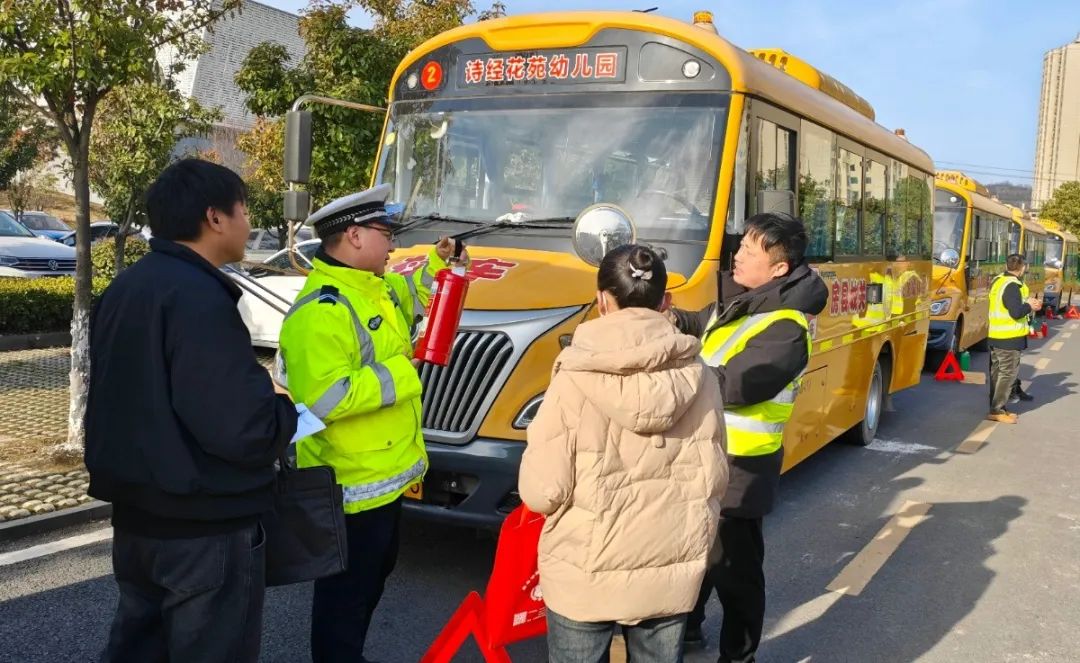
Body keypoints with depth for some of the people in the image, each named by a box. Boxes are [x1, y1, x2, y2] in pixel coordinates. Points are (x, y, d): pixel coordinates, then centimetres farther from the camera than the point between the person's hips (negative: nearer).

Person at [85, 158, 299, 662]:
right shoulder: (199, 298, -23)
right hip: (206, 527, -9)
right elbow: (242, 427, -30)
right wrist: (291, 416, -9)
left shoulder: (122, 290, 7)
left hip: (135, 516, 9)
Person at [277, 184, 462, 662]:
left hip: (385, 472, 11)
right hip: (352, 482, -11)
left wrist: (437, 263, 11)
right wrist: (397, 375, -27)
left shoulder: (376, 286, 7)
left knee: (376, 574, 26)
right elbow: (323, 399, -35)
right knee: (345, 590, 5)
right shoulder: (320, 311, -26)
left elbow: (407, 299, 29)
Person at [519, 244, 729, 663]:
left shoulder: (577, 376, -16)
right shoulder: (696, 374, -6)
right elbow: (713, 480, 0)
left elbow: (542, 491, -16)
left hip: (586, 573, -3)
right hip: (672, 569, 3)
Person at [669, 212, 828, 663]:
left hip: (737, 470, -9)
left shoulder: (784, 330, -24)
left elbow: (728, 386, -30)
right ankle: (686, 627, 44)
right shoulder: (742, 301, 4)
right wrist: (675, 321, -1)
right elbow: (707, 324, 22)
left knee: (733, 567, 5)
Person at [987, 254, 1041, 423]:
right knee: (1008, 374, -4)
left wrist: (1026, 302, 11)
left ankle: (996, 407, 20)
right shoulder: (1012, 286, -18)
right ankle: (997, 411, -3)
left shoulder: (998, 281, 10)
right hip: (1009, 338, -9)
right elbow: (1016, 312, -24)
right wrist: (1030, 306, -7)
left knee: (997, 373, 13)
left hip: (995, 336, 9)